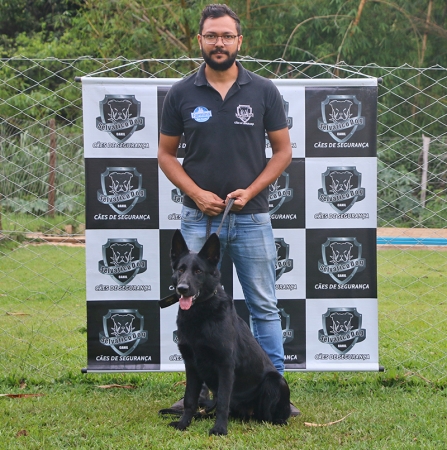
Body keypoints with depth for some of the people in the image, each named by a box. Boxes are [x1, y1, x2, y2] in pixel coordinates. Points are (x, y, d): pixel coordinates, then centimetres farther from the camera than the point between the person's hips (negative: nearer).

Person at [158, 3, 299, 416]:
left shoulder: (264, 91, 1)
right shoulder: (181, 94, 2)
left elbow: (283, 150, 4)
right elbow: (166, 154, 7)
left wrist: (250, 190, -9)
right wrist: (195, 192, -8)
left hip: (252, 217, 0)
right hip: (198, 218, 1)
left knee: (264, 307, 4)